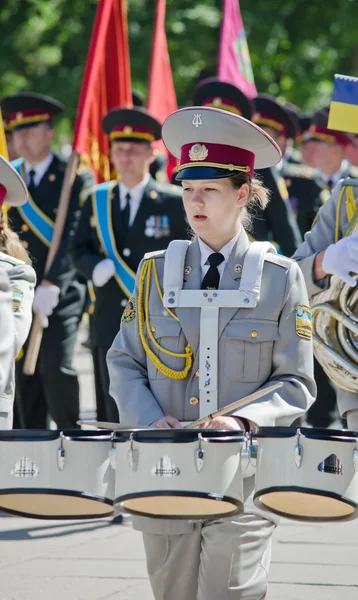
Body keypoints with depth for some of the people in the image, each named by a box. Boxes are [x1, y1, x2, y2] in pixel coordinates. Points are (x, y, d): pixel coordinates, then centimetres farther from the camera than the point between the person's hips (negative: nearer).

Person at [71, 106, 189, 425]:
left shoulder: (174, 202, 0)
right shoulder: (97, 201, 11)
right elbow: (78, 250, 12)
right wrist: (95, 267, -11)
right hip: (111, 325, 3)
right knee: (115, 409, 5)